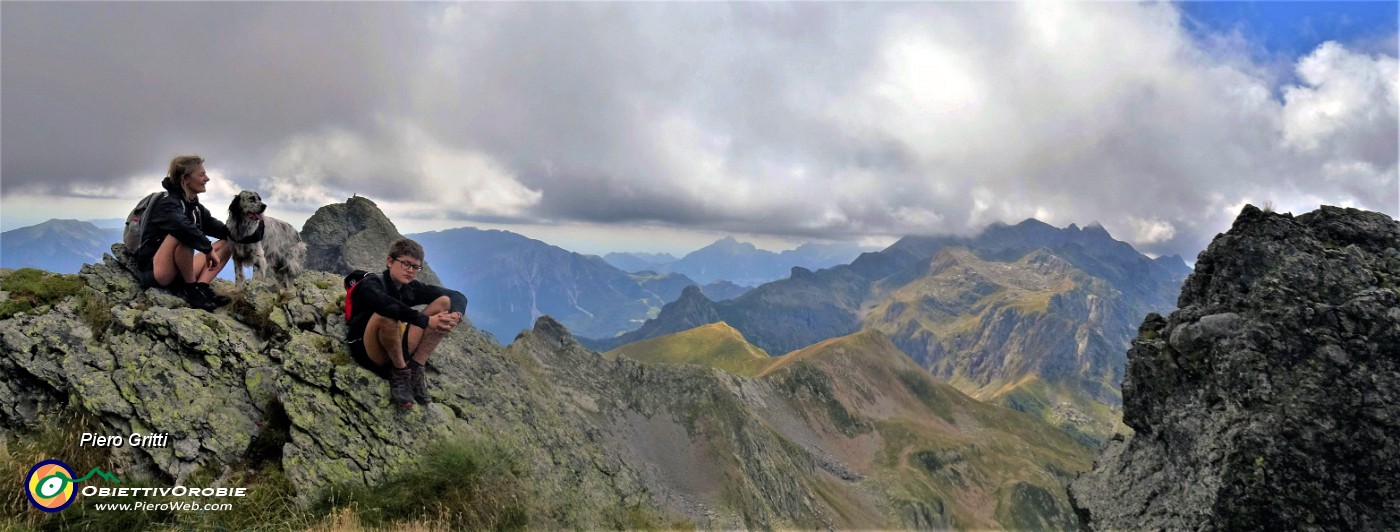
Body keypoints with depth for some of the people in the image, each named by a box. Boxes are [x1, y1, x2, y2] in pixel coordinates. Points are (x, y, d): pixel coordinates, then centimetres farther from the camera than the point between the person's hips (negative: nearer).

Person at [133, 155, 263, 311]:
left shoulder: (195, 206, 12)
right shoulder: (168, 202, -14)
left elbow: (222, 230, 8)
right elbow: (181, 225, -36)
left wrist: (254, 234, -5)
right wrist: (207, 249, -30)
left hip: (178, 274, 9)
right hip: (154, 272, -9)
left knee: (226, 243, 6)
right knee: (184, 234, -34)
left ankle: (201, 287, -15)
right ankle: (191, 289, -19)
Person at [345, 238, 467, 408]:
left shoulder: (412, 288, 7)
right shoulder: (371, 284, -8)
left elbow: (458, 296, 1)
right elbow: (386, 304, -34)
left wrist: (456, 315, -23)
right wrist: (427, 321, -40)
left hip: (399, 350, 6)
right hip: (370, 352, -5)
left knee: (445, 303, -6)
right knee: (387, 314, -36)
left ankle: (415, 369, -14)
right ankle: (400, 373, -16)